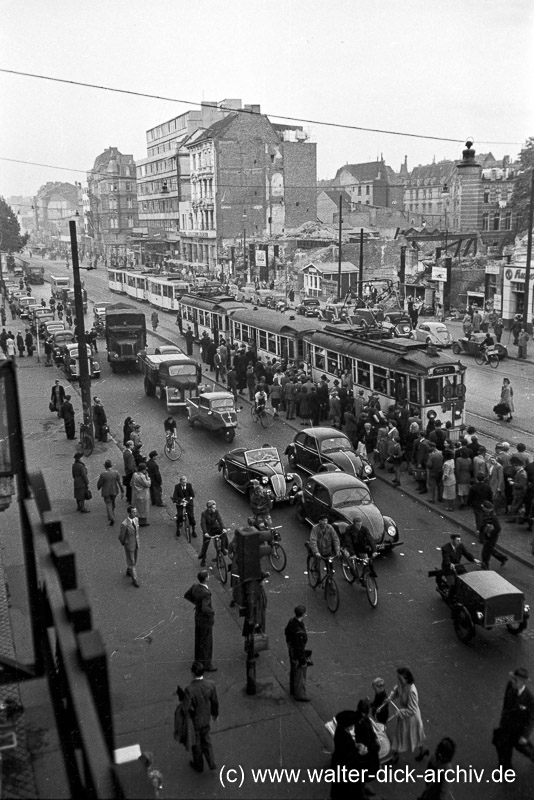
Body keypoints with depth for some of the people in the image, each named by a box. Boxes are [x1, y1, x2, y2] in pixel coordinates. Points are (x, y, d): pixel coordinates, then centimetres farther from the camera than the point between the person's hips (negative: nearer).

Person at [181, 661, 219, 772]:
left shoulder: (189, 690, -36)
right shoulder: (210, 685, -22)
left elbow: (185, 708, -29)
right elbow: (215, 702, -6)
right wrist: (215, 713, 12)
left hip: (193, 721, -4)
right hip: (206, 719, 4)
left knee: (196, 743, 23)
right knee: (206, 740, 30)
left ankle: (198, 765, 45)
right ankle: (211, 763, 38)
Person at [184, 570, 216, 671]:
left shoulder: (194, 586, -9)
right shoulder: (206, 593, -34)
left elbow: (186, 595, 7)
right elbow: (205, 609, -42)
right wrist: (212, 612, -21)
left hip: (198, 618, 8)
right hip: (206, 621, -8)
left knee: (199, 641, 23)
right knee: (206, 643, 8)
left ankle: (199, 661, 39)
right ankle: (206, 665, 21)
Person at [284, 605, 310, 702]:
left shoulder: (292, 620, -14)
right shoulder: (299, 632, -40)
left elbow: (286, 632, 5)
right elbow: (300, 647, -29)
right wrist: (303, 661, -16)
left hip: (291, 649, 8)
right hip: (297, 654, -8)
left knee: (293, 670, 27)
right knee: (300, 674, 14)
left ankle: (293, 690, 48)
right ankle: (300, 695, 34)